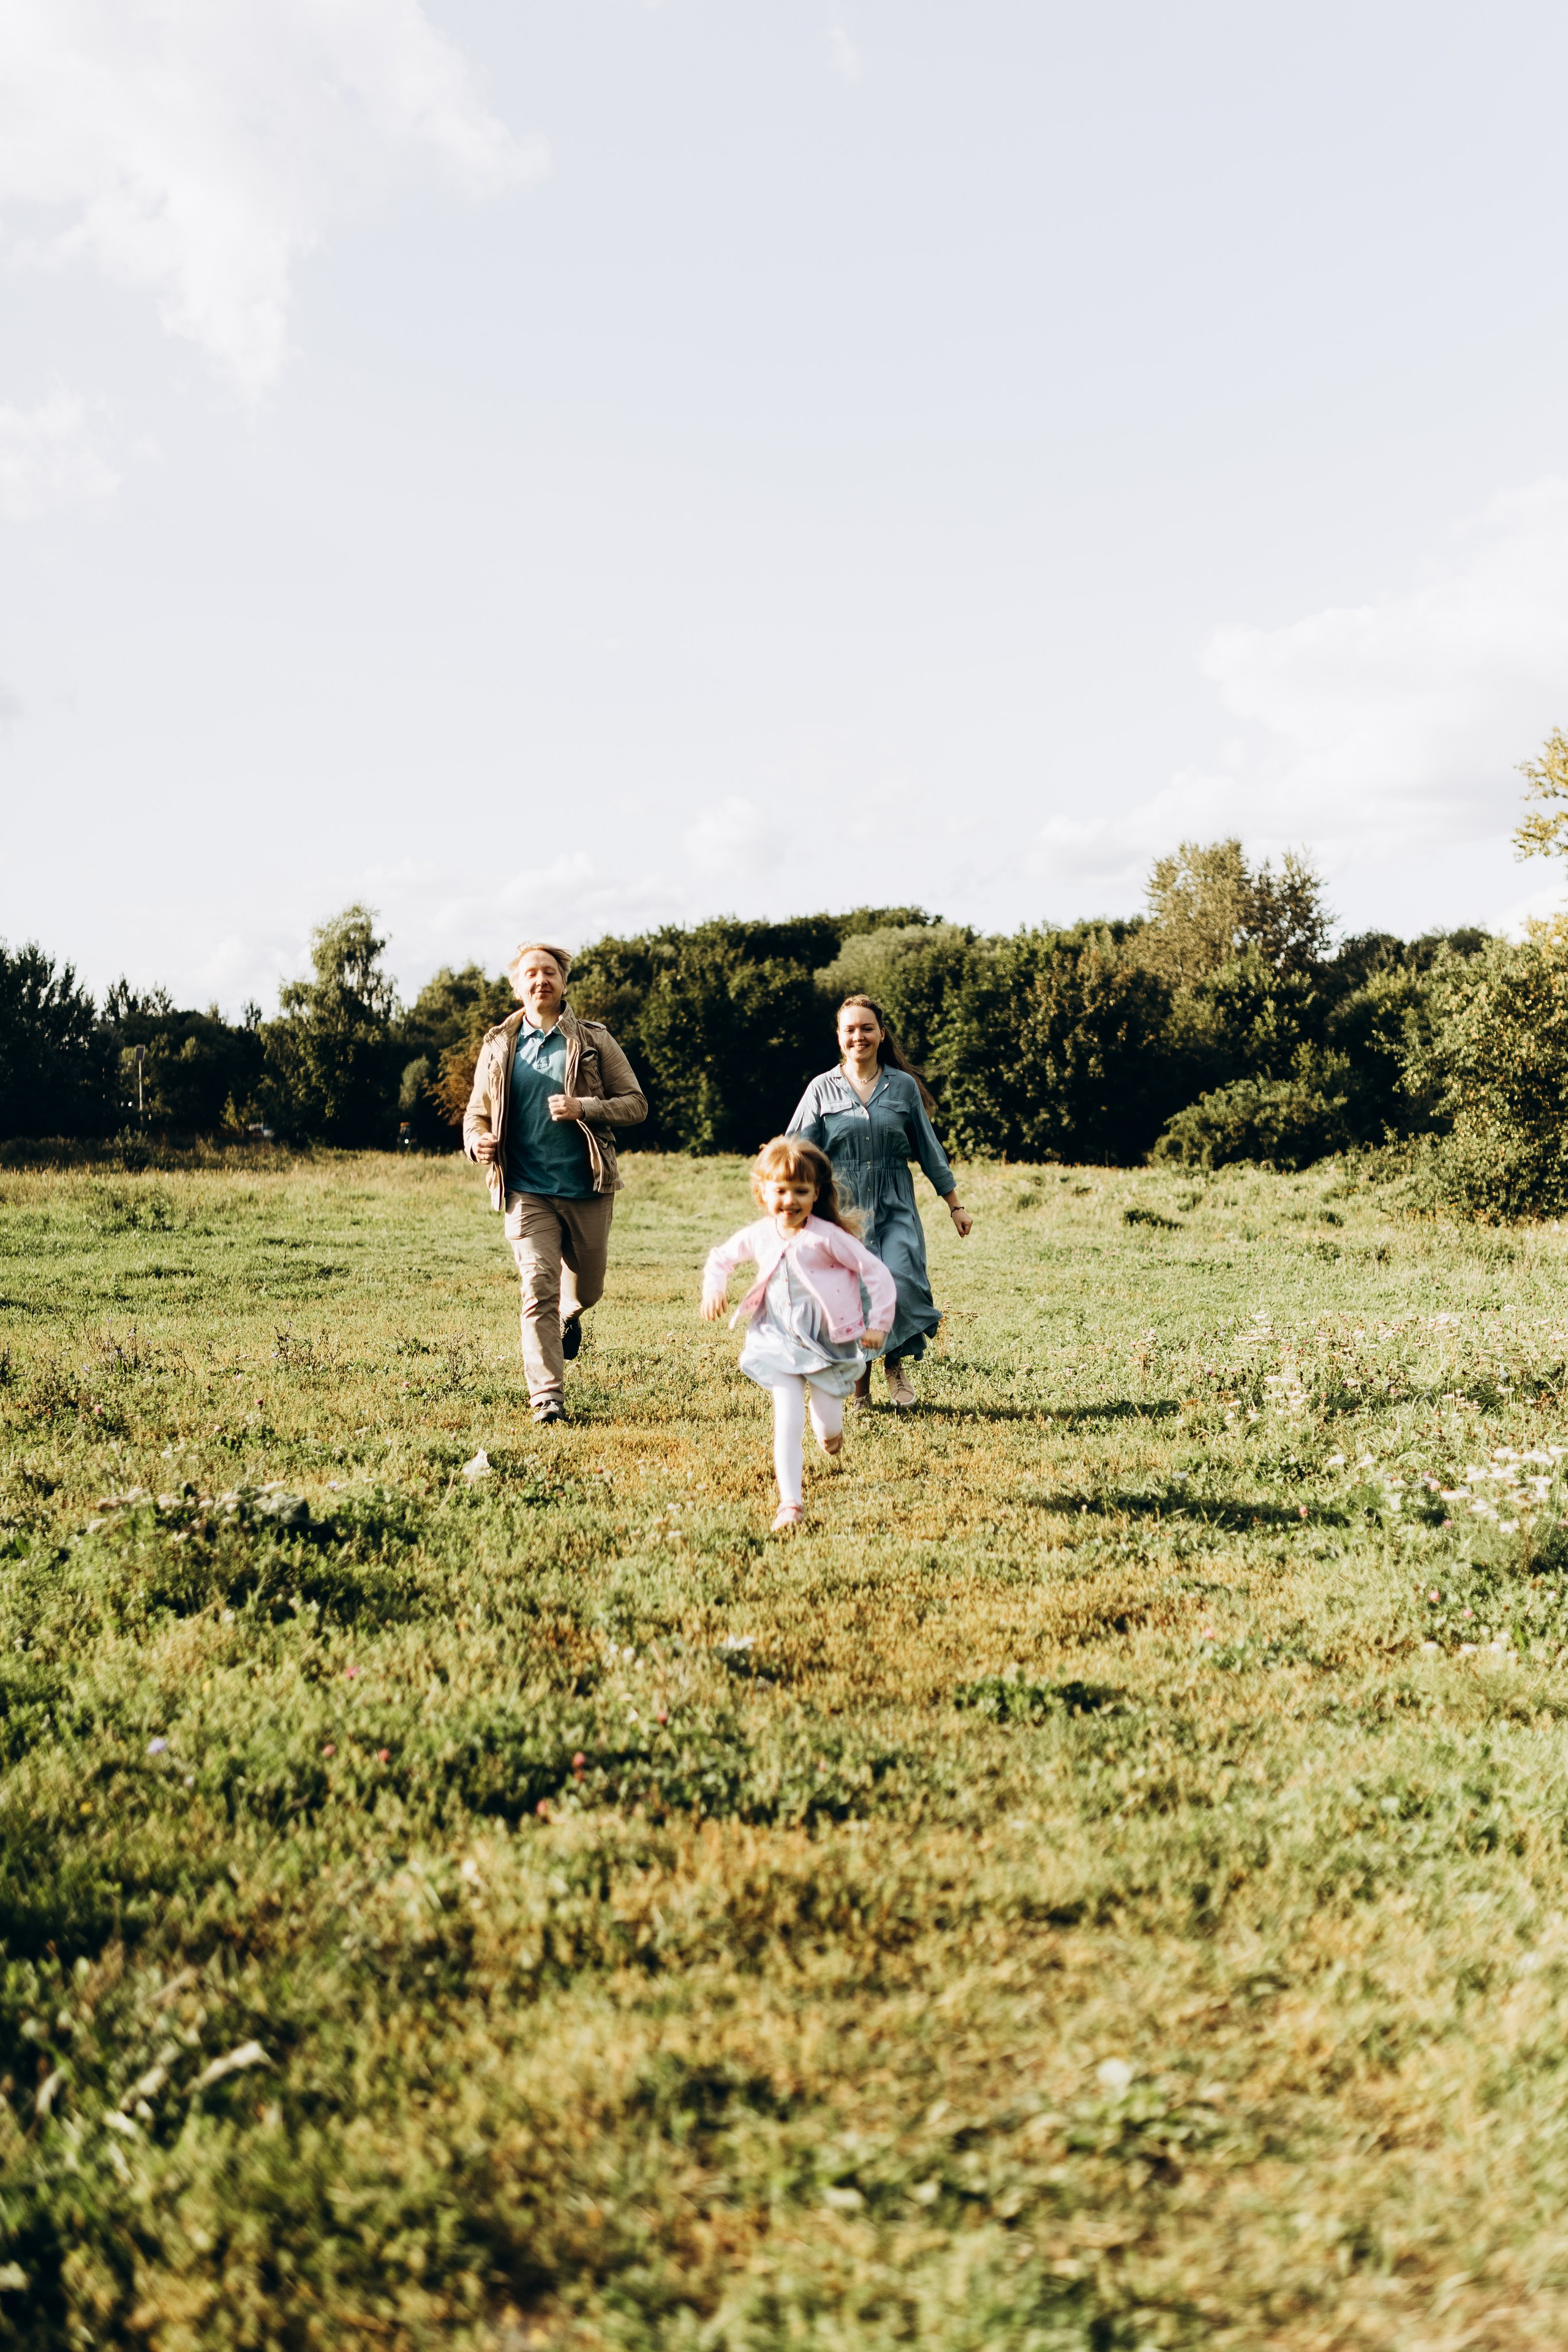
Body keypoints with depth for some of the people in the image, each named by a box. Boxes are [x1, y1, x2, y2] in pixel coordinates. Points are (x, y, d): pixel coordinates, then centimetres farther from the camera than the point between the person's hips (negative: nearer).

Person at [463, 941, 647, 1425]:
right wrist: (477, 1140, -10)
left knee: (587, 1289, 15)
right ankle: (547, 1398, -7)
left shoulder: (594, 1041, 2)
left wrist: (583, 1108, -17)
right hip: (527, 1190, -1)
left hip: (588, 1188, 1)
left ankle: (570, 1316, 52)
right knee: (538, 1291, -11)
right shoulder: (499, 1047, 7)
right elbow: (476, 1112, 14)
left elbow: (636, 1103, 0)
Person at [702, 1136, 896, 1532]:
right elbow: (720, 1258, 18)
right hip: (781, 1343, 2)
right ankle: (790, 1504, -4)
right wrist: (713, 1289, 0)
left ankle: (826, 1411, 46)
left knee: (829, 1435, 8)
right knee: (788, 1424, -11)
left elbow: (876, 1273, -11)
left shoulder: (827, 1236, -16)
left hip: (829, 1343, -2)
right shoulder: (757, 1237, -2)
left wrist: (879, 1323, -10)